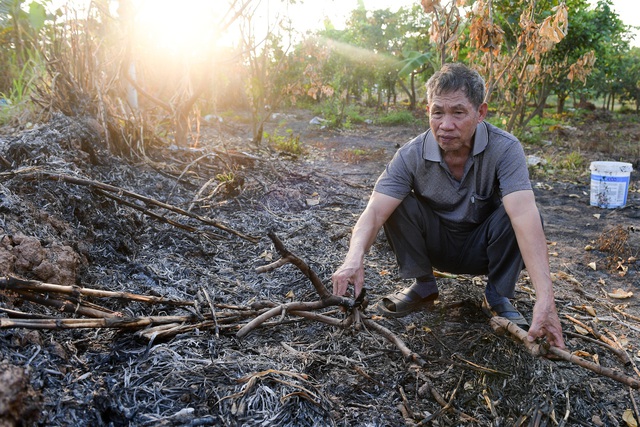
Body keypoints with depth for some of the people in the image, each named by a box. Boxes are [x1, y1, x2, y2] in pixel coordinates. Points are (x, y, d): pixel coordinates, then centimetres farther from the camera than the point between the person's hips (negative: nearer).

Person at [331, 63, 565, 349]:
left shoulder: (505, 148, -26)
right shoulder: (412, 155, -21)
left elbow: (524, 216, -40)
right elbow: (375, 211, -31)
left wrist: (545, 299, -51)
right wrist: (354, 259, -52)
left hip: (483, 248, -1)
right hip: (437, 245, 2)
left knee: (523, 216, -30)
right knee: (396, 203, -23)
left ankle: (498, 298, -8)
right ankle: (422, 287, -6)